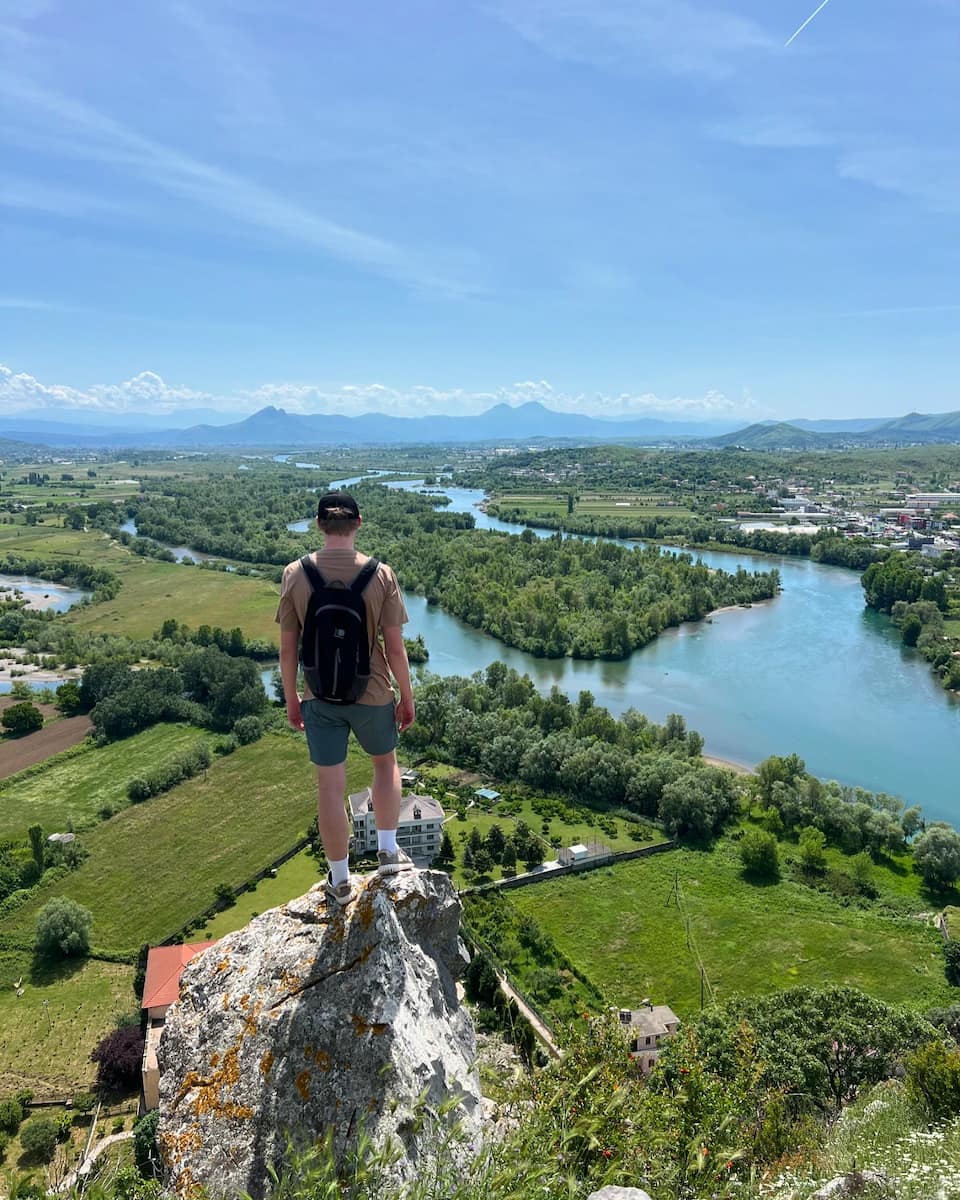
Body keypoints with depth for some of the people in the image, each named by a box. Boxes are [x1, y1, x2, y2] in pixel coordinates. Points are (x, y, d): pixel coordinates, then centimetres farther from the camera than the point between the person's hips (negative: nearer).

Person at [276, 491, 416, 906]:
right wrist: (407, 697, 4)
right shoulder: (381, 575, -13)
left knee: (330, 788, 12)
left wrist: (291, 697, 10)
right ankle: (388, 850, 30)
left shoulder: (295, 574, -9)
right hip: (372, 694, -1)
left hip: (320, 698, 1)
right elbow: (395, 647, -10)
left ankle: (340, 880, 27)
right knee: (385, 762, 27)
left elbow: (288, 648, -4)